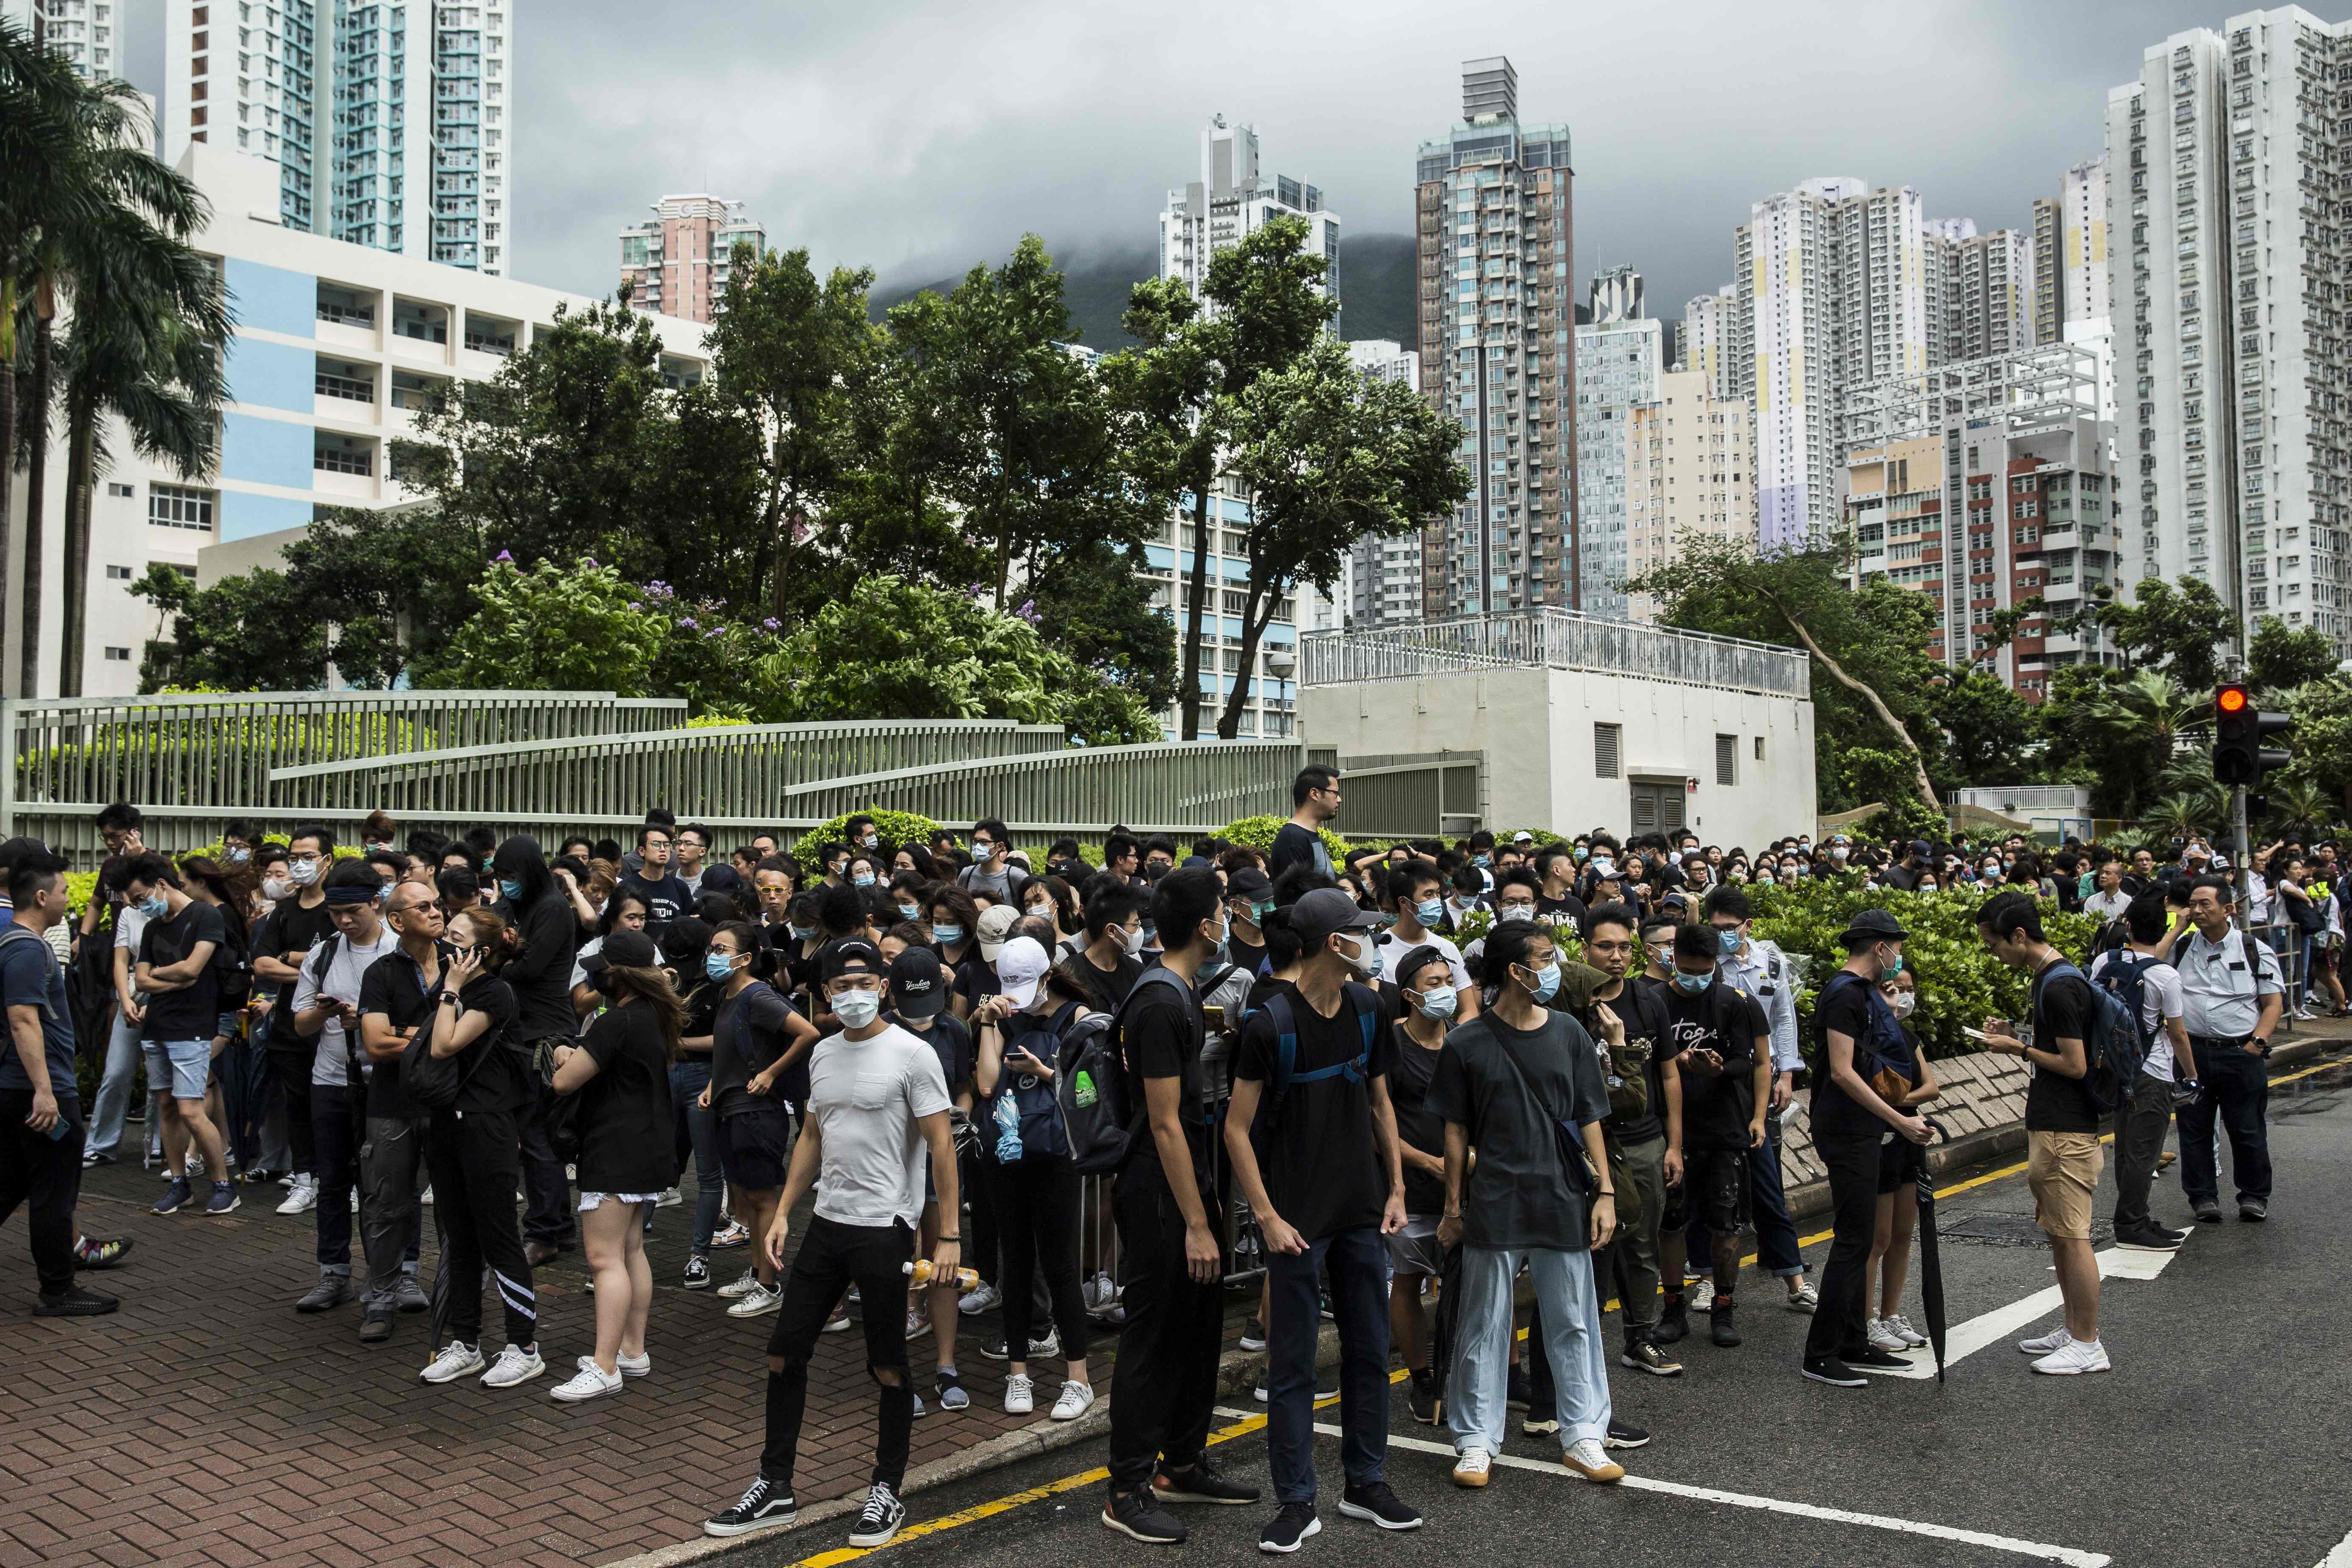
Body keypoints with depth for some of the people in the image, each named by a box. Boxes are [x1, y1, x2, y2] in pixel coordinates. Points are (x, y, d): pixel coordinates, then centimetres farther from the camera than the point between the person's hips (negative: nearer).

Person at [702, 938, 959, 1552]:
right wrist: (783, 1213, 12)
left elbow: (941, 1146, -11)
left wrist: (949, 1236, -15)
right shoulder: (823, 1053, 10)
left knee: (888, 1367, 4)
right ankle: (775, 1489, 22)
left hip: (884, 1229, -6)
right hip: (826, 1224, 7)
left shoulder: (911, 1054, -10)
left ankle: (887, 1493, 19)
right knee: (784, 1354, 9)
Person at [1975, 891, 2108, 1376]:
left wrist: (2019, 1049, -10)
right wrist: (2018, 1038, 8)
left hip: (2065, 1131, -11)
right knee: (2058, 1233, 16)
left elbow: (2075, 1065, -20)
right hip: (2052, 1124, 11)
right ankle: (2075, 1330, 26)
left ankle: (2088, 1346, 4)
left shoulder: (2060, 986, -19)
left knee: (2071, 1236, -4)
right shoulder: (2052, 977, 13)